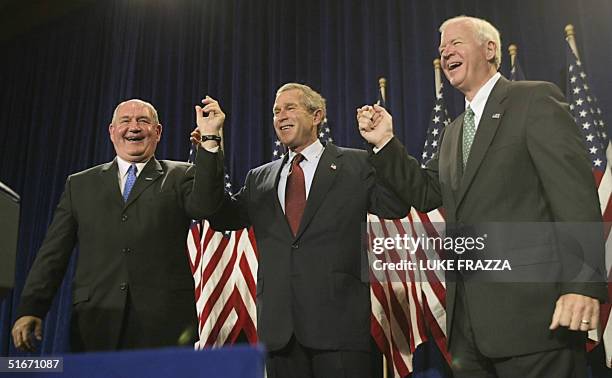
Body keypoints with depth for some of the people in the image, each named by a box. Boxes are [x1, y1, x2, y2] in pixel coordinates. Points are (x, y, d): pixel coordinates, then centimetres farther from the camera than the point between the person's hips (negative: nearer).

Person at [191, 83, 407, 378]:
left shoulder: (355, 165, 6)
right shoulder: (259, 178, 16)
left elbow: (396, 207, -5)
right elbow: (222, 217, 5)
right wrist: (210, 146, -1)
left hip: (339, 318, -3)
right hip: (278, 323, 3)